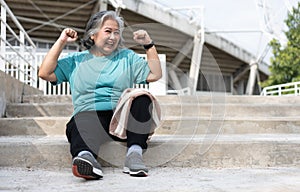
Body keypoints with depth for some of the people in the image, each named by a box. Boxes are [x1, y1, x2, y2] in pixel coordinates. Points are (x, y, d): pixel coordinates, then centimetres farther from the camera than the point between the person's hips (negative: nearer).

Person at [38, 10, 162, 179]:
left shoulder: (127, 57, 23)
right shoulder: (77, 60, 20)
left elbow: (155, 75, 14)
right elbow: (45, 73, 9)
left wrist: (149, 45, 6)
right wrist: (61, 42, 6)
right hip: (89, 113, -2)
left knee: (142, 98, -28)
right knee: (81, 123, -37)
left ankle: (135, 152, -37)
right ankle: (85, 155, -67)